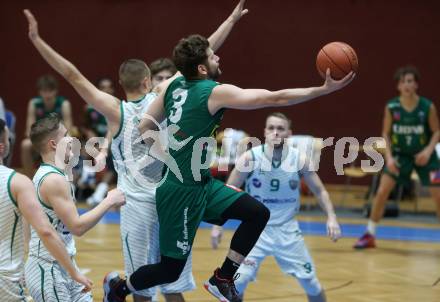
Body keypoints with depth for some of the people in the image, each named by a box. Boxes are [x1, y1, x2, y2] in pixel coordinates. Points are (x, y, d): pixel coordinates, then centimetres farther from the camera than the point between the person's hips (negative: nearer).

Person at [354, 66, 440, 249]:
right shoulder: (391, 107, -10)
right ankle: (369, 235, 4)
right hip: (400, 154, 1)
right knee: (382, 191, -8)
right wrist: (389, 157, -14)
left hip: (423, 156, -1)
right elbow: (386, 134, -3)